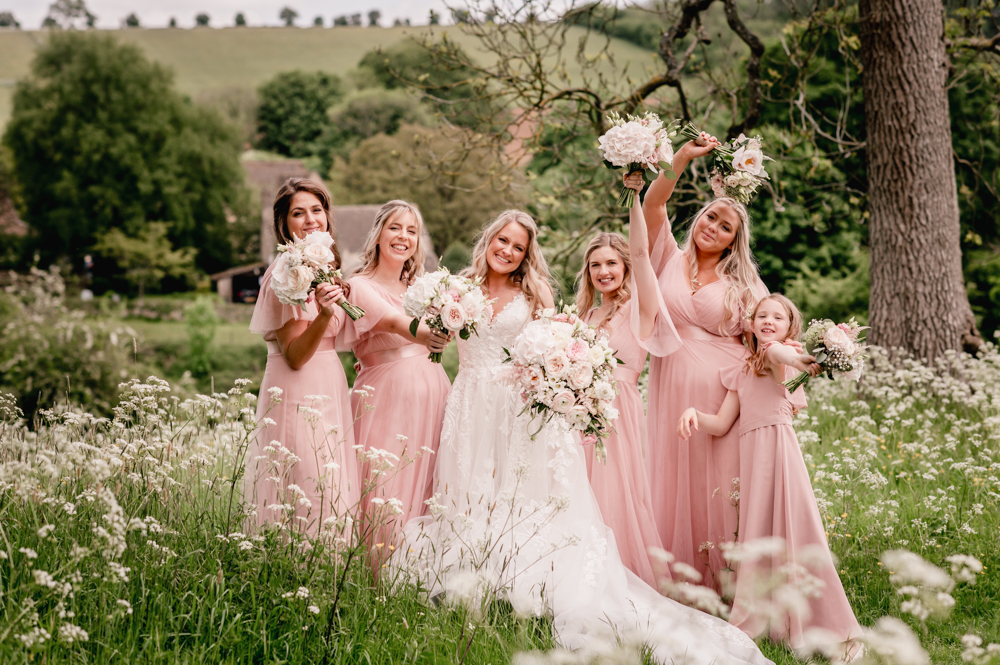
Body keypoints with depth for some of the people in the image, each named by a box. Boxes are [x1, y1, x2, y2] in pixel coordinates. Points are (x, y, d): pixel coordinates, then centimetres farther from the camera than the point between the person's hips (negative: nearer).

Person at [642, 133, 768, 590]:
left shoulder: (743, 285, 11)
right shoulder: (669, 261, 11)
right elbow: (652, 206, -2)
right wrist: (683, 158, -13)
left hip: (724, 394, 0)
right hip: (673, 391, 1)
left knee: (720, 489, -4)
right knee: (675, 487, 0)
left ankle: (724, 584, 1)